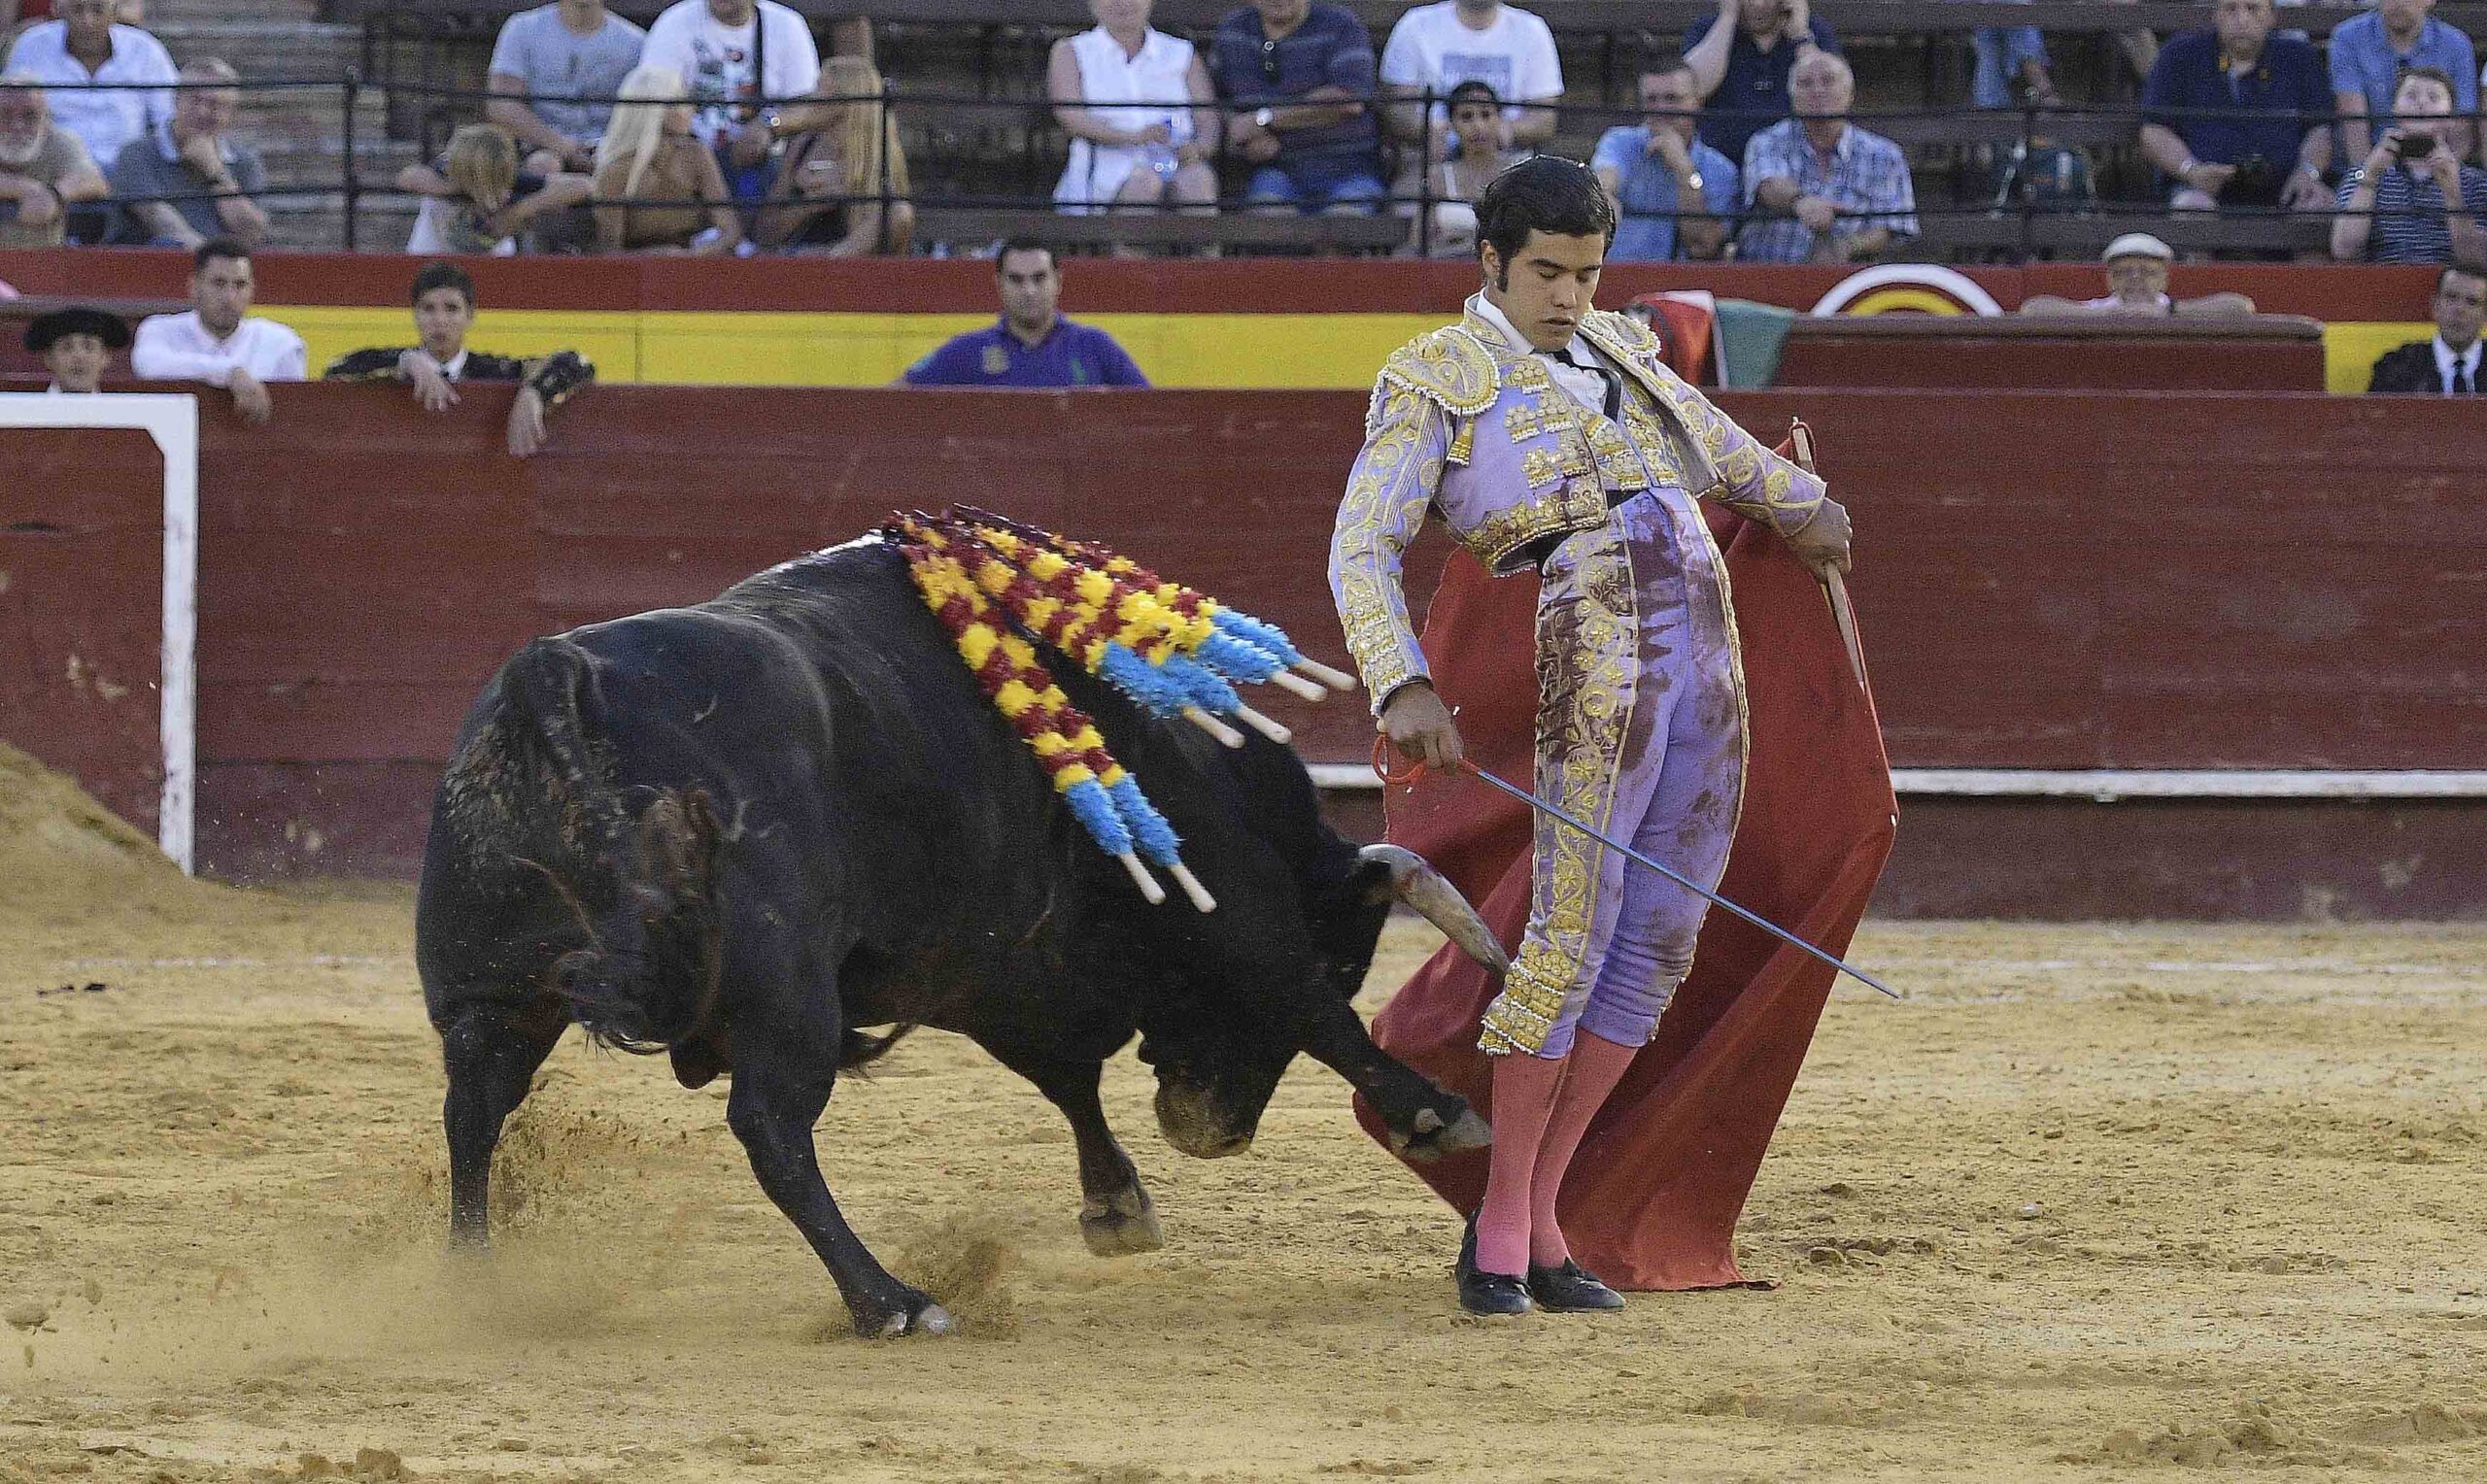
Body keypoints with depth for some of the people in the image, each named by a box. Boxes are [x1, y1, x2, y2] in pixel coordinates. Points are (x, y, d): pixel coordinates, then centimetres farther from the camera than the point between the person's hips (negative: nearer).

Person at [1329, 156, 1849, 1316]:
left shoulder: (1613, 351, 20)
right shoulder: (1437, 383, 1)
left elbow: (1709, 439, 41)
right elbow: (1362, 552, -8)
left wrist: (1797, 505, 52)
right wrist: (1402, 687, -22)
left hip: (1708, 669, 7)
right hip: (1596, 674, -7)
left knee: (1656, 946, 4)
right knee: (1574, 929, -12)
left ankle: (1535, 1222, 9)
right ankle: (1499, 1232, -3)